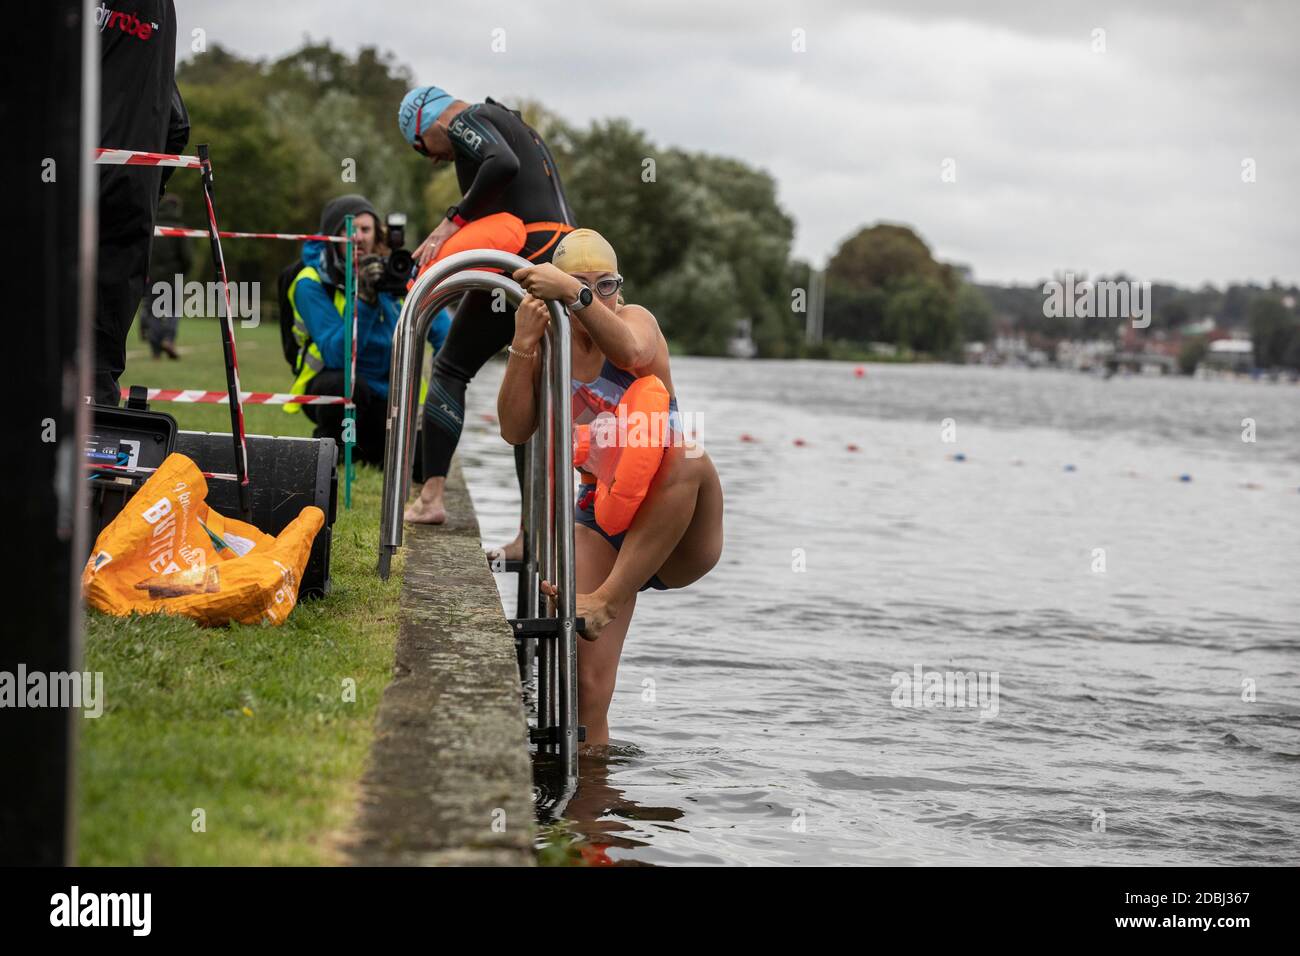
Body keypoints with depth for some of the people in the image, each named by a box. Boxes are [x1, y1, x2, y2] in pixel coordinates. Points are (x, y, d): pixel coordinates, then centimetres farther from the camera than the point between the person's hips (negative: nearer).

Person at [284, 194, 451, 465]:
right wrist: (364, 299, -37)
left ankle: (365, 449, 18)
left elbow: (443, 331, 2)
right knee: (347, 386, -39)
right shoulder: (310, 284, -16)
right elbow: (338, 356, -27)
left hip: (387, 395, 4)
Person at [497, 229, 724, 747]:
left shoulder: (634, 318, -3)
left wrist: (575, 294, -43)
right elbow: (515, 430, -10)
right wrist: (523, 347, -21)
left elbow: (633, 352, -30)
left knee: (689, 457, -37)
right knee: (588, 689, -16)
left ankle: (607, 599, -33)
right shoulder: (549, 348, 6)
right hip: (602, 524, 2)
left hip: (682, 544, -2)